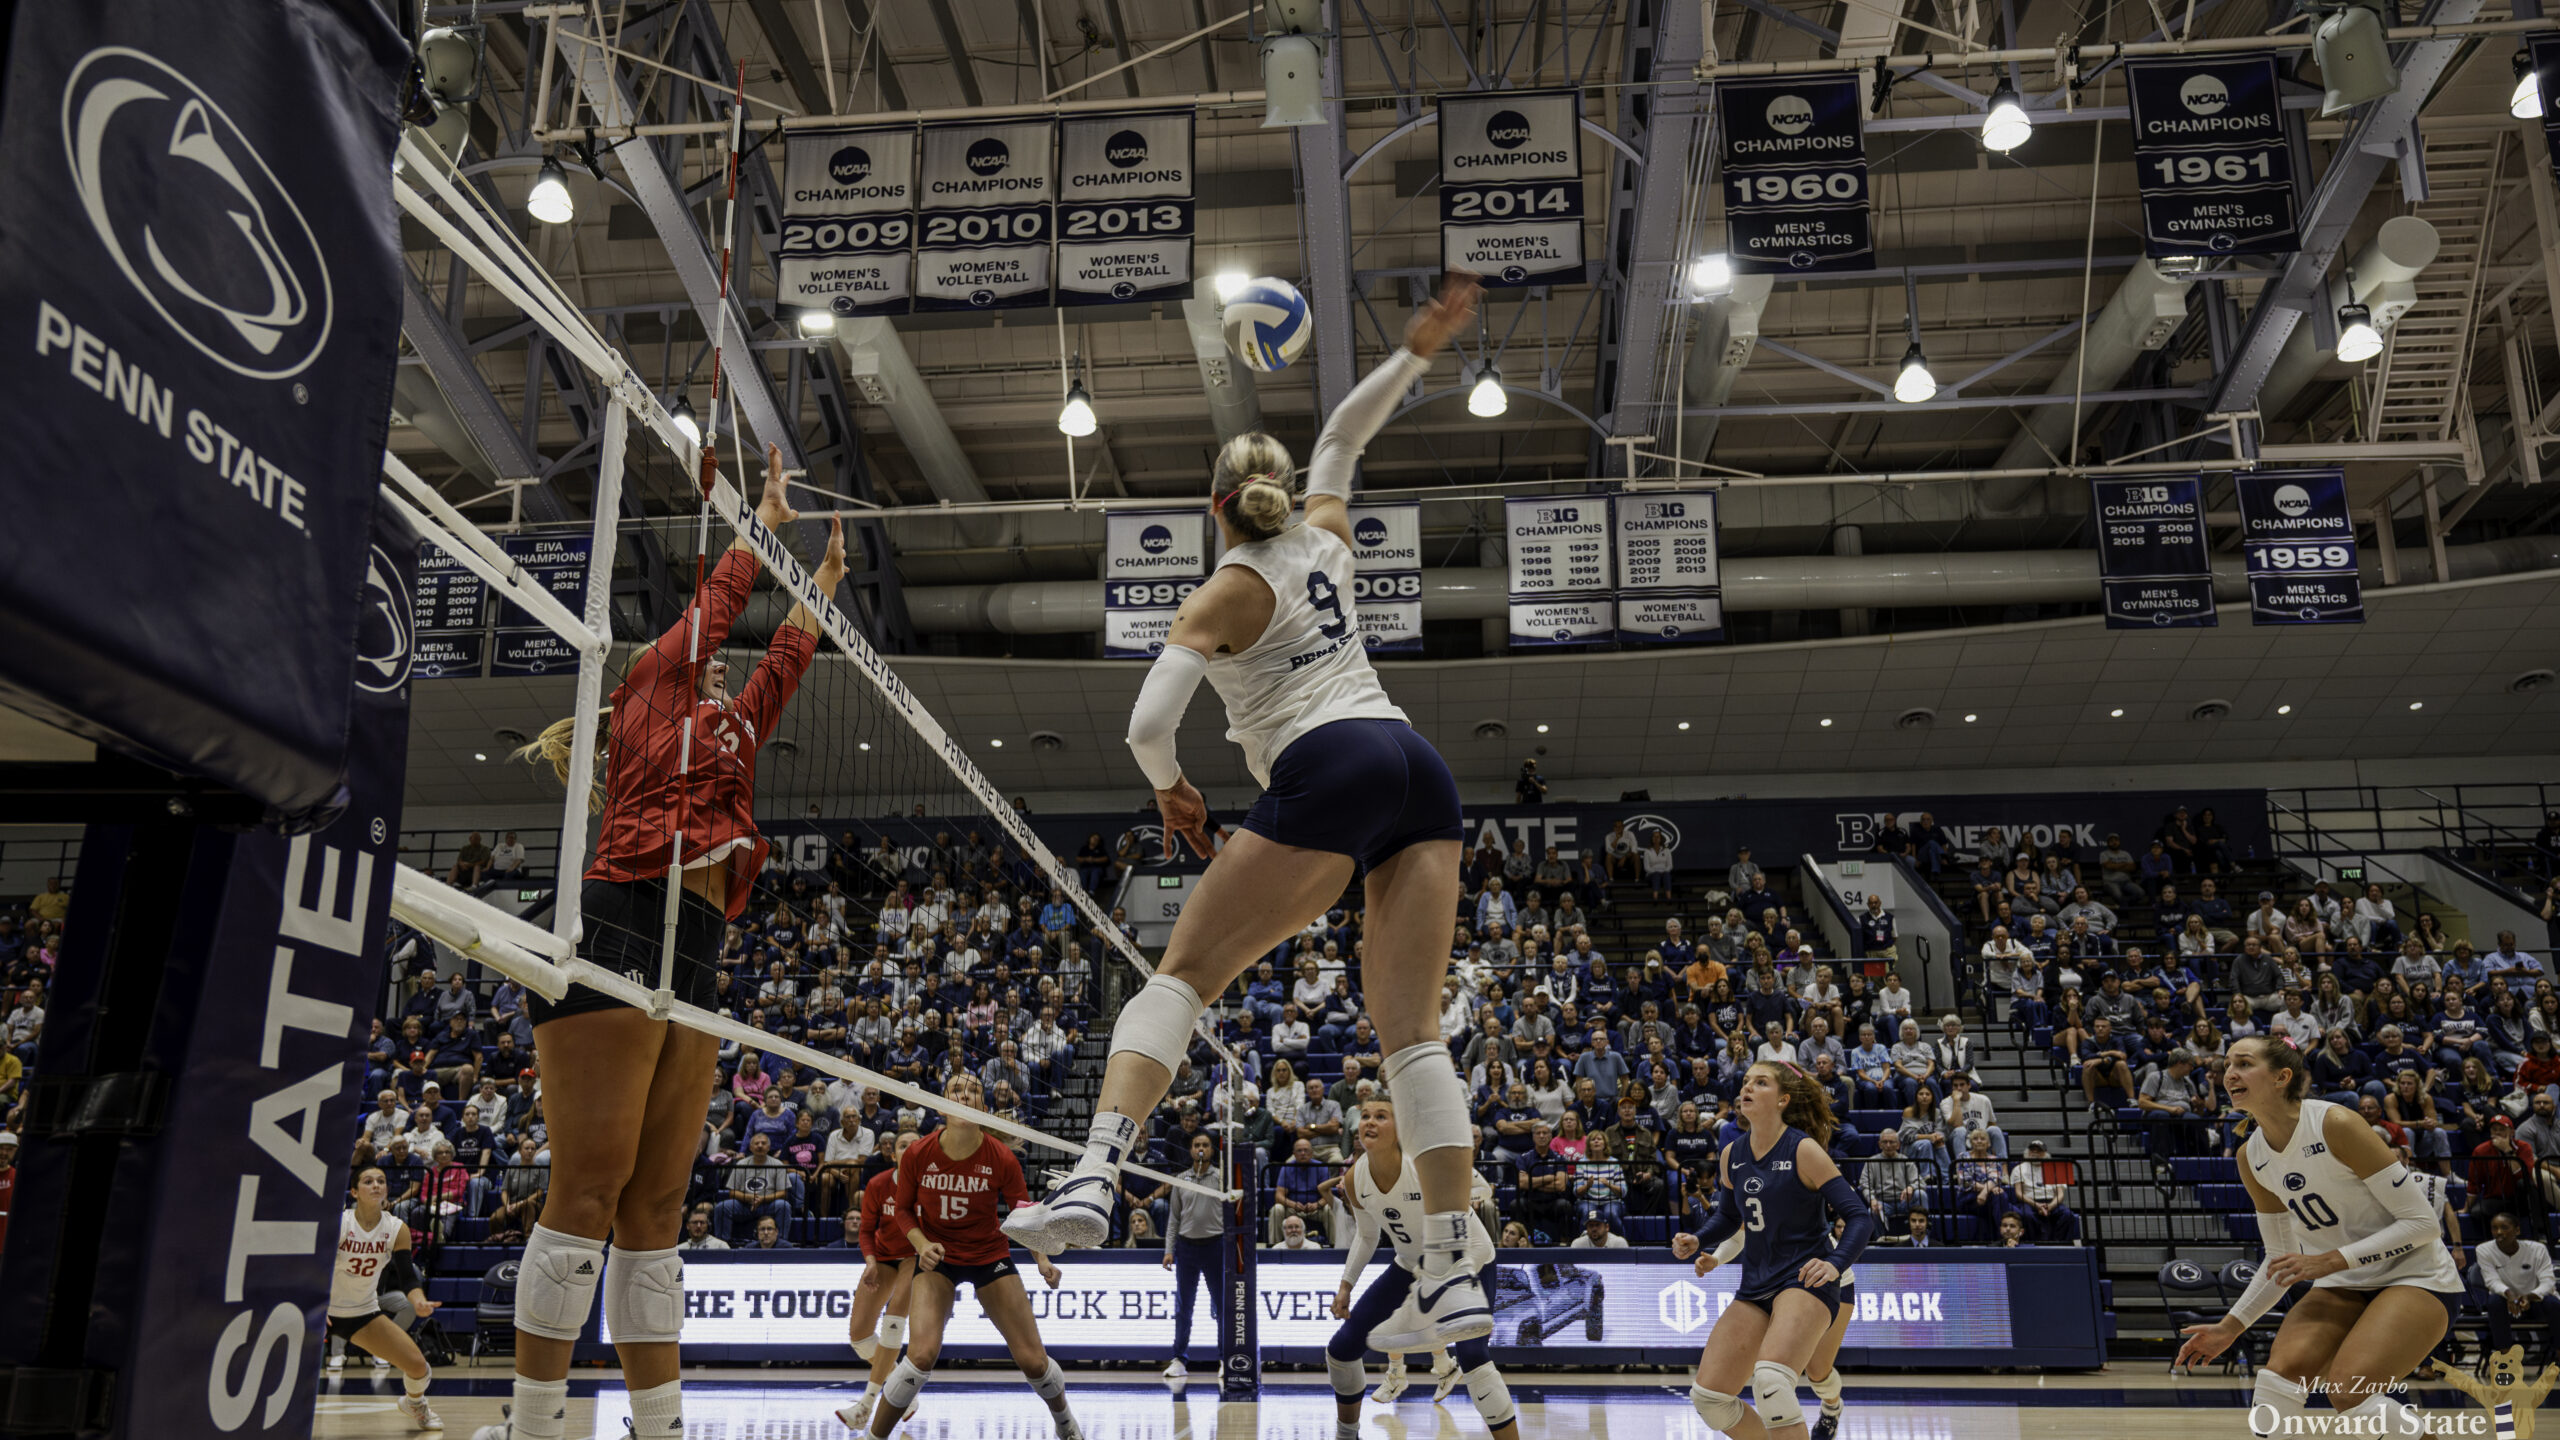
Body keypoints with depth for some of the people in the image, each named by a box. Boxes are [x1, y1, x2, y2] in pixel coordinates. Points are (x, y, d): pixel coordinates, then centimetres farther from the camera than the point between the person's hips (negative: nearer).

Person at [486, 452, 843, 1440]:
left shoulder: (732, 730, 30)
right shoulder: (651, 684, 13)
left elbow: (786, 657, 41)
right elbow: (721, 597, 20)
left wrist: (824, 577, 48)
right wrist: (769, 517, 33)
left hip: (695, 958, 8)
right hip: (621, 927, -8)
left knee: (656, 1204, 4)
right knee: (591, 1188, -11)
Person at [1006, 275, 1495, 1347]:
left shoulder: (1224, 594, 5)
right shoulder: (1326, 538, 20)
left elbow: (1149, 727, -5)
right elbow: (1341, 439, 39)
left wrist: (1171, 791, 15)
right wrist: (1416, 351, 35)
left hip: (1326, 776, -6)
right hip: (1420, 773, 6)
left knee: (1183, 973, -2)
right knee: (1412, 1028, 1)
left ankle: (1093, 1178, -21)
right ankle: (1454, 1281, -5)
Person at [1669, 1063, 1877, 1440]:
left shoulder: (1804, 1150, -11)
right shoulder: (1731, 1155, 6)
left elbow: (1861, 1217, -12)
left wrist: (1835, 1264, -28)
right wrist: (1697, 1243, 4)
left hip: (1805, 1280, -7)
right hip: (1755, 1286, 7)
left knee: (1770, 1380, -32)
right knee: (1708, 1398, 0)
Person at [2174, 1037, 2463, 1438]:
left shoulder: (2336, 1124, -20)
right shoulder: (2251, 1157, 1)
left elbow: (2422, 1222, -17)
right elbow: (2283, 1259, 12)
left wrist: (2329, 1261, -23)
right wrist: (2231, 1326, 6)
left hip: (2415, 1278, -5)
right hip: (2344, 1287, 6)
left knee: (2347, 1388, -25)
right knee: (2280, 1371, -20)